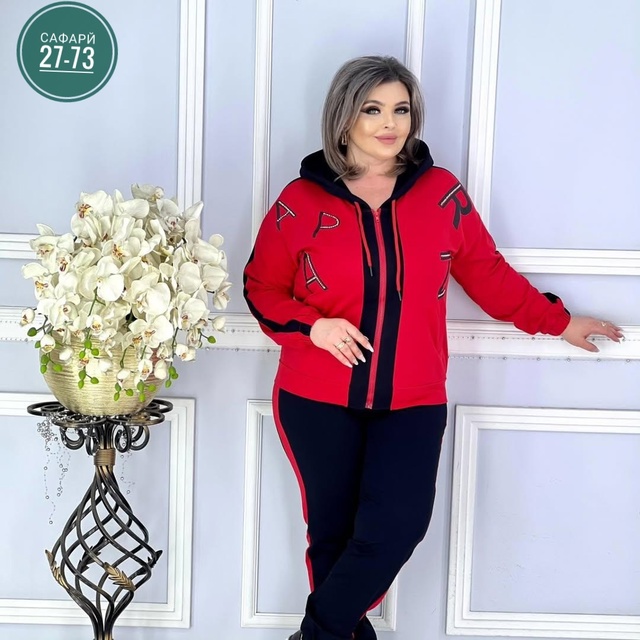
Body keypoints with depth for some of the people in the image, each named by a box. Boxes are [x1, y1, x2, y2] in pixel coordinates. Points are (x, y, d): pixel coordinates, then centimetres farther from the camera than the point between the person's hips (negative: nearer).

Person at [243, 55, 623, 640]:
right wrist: (312, 326, -13)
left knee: (397, 526, -11)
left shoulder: (442, 192, 4)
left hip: (412, 401, 1)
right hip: (318, 401, 0)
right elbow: (261, 288, 5)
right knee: (332, 532, 6)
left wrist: (557, 321, 16)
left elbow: (487, 272, 12)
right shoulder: (301, 200, -1)